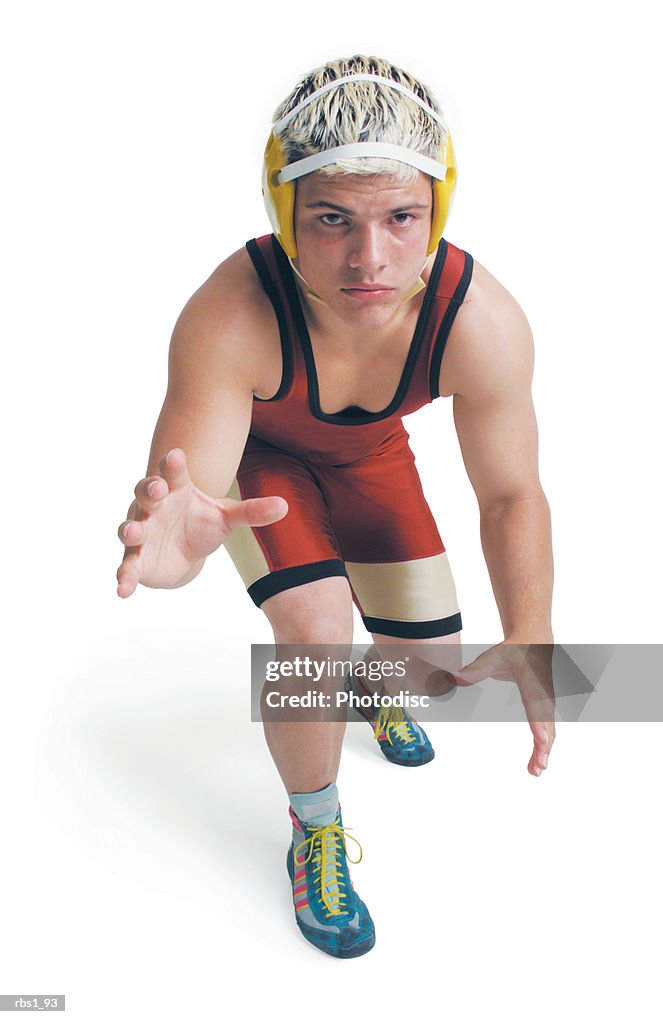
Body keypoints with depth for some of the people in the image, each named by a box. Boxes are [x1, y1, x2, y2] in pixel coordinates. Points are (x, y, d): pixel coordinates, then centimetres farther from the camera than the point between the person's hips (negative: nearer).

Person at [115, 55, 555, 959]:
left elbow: (512, 495, -24)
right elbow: (187, 481, -44)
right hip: (257, 455, -2)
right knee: (316, 630, -24)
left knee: (430, 649, 3)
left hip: (369, 451, 3)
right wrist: (174, 535, -68)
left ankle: (375, 685, 44)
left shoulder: (483, 323, -34)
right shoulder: (228, 318, -42)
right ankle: (315, 827, 6)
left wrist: (528, 635, -36)